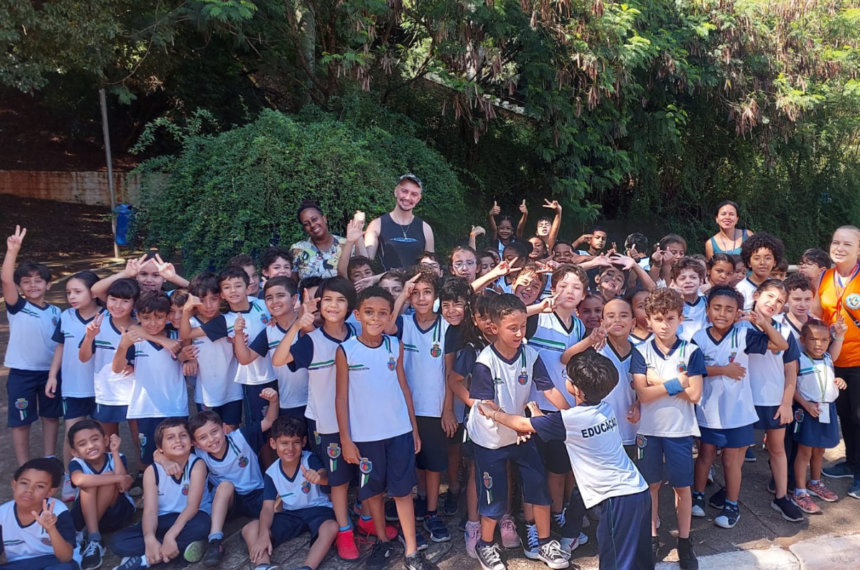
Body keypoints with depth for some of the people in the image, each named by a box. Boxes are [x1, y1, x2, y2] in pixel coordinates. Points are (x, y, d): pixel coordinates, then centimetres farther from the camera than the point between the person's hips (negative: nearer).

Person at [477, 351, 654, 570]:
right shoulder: (607, 408, 7)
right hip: (640, 493, 8)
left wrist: (494, 413, 14)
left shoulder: (569, 420, -13)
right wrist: (542, 417, 22)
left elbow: (523, 424, 1)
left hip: (617, 499, -8)